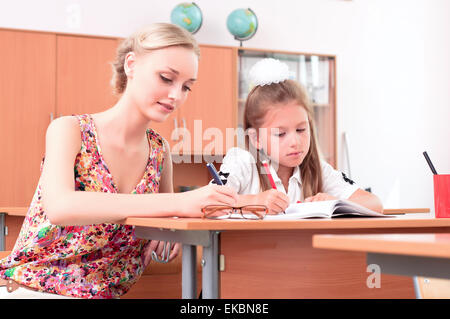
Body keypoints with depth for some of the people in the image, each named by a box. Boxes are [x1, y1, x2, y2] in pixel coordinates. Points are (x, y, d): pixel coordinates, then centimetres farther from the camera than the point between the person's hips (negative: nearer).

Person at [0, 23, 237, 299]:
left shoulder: (160, 151, 5)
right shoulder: (69, 130, -8)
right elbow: (60, 207, -27)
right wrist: (179, 203, -35)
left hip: (105, 293, 5)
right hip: (32, 288, -4)